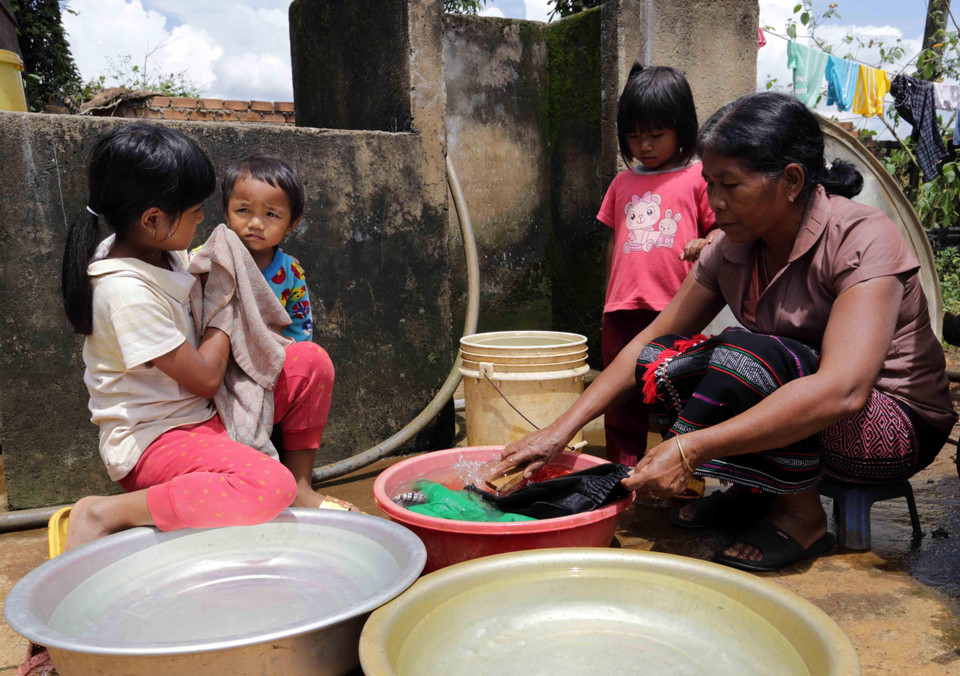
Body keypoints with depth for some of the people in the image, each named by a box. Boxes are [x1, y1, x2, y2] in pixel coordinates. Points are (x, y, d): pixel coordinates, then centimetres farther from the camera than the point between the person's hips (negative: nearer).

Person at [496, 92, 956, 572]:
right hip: (798, 414, 6)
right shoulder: (732, 249, -4)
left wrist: (690, 449, -41)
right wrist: (561, 430, -11)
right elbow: (649, 342, -2)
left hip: (897, 427, -6)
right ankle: (754, 490, 3)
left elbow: (843, 390, -37)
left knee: (744, 357, -33)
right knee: (661, 363, -12)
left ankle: (801, 513, -10)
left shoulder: (861, 239, -24)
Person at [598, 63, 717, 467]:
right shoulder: (623, 183, 15)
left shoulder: (698, 178, 2)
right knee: (621, 399, 10)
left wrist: (706, 244, -18)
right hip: (623, 308, 4)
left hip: (675, 307, -4)